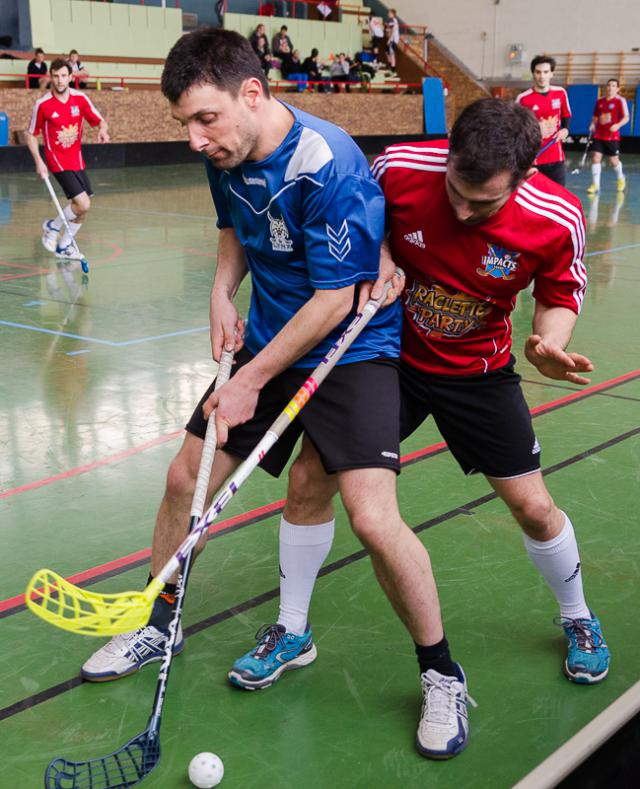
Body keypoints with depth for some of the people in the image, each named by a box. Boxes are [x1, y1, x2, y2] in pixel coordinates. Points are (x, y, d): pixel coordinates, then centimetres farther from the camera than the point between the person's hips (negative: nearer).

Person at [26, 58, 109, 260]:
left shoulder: (80, 99, -2)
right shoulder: (42, 105, -11)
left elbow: (100, 121, 4)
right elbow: (31, 134, -1)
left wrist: (103, 130, -20)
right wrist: (38, 162, -11)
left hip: (77, 160, 5)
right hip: (57, 162, -5)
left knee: (82, 209, 9)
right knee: (83, 204, -18)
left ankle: (63, 247, 28)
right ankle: (51, 227, 8)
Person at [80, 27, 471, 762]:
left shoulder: (329, 168, -27)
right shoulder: (225, 154, -3)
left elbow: (335, 301, -23)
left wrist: (250, 383, -16)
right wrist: (222, 290, -1)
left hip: (350, 349, -7)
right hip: (265, 341, 8)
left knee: (374, 519, -20)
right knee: (184, 478, 9)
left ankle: (441, 675, 5)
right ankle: (158, 627, 34)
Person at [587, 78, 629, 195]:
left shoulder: (620, 100, -5)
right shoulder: (599, 101, 8)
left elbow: (626, 118, -9)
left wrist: (618, 125, -26)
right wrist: (593, 124, 0)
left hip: (612, 136, -3)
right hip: (598, 135, 4)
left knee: (614, 160, 4)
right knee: (595, 157, -7)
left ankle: (621, 179, 33)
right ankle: (595, 184, -1)